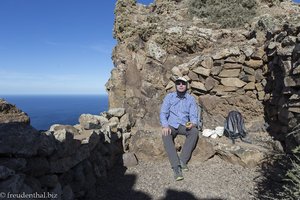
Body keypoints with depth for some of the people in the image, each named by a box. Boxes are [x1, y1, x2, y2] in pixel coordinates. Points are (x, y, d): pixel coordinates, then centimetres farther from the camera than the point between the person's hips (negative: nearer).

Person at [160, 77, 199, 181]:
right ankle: (176, 166, -35)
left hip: (184, 125, 1)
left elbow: (194, 115, 2)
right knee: (166, 136, -32)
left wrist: (192, 123, -23)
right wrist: (165, 125, -19)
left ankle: (182, 160, -27)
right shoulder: (169, 96, 6)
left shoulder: (191, 99, 8)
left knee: (194, 131, -30)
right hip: (171, 125, -1)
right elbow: (163, 113, -1)